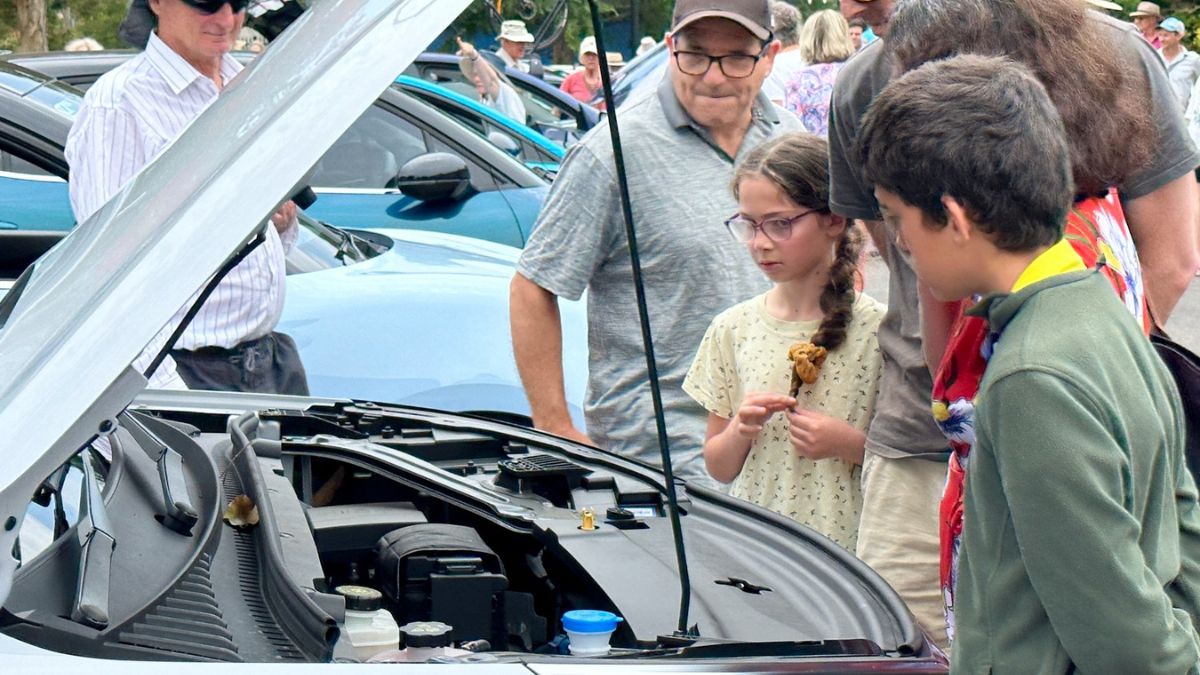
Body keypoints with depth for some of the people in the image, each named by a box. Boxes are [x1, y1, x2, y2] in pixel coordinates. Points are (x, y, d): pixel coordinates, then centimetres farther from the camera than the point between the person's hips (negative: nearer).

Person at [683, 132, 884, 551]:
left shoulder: (875, 330, -3)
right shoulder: (734, 328, 7)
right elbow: (718, 467, 13)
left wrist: (850, 443, -14)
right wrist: (739, 430, -6)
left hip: (846, 550, -3)